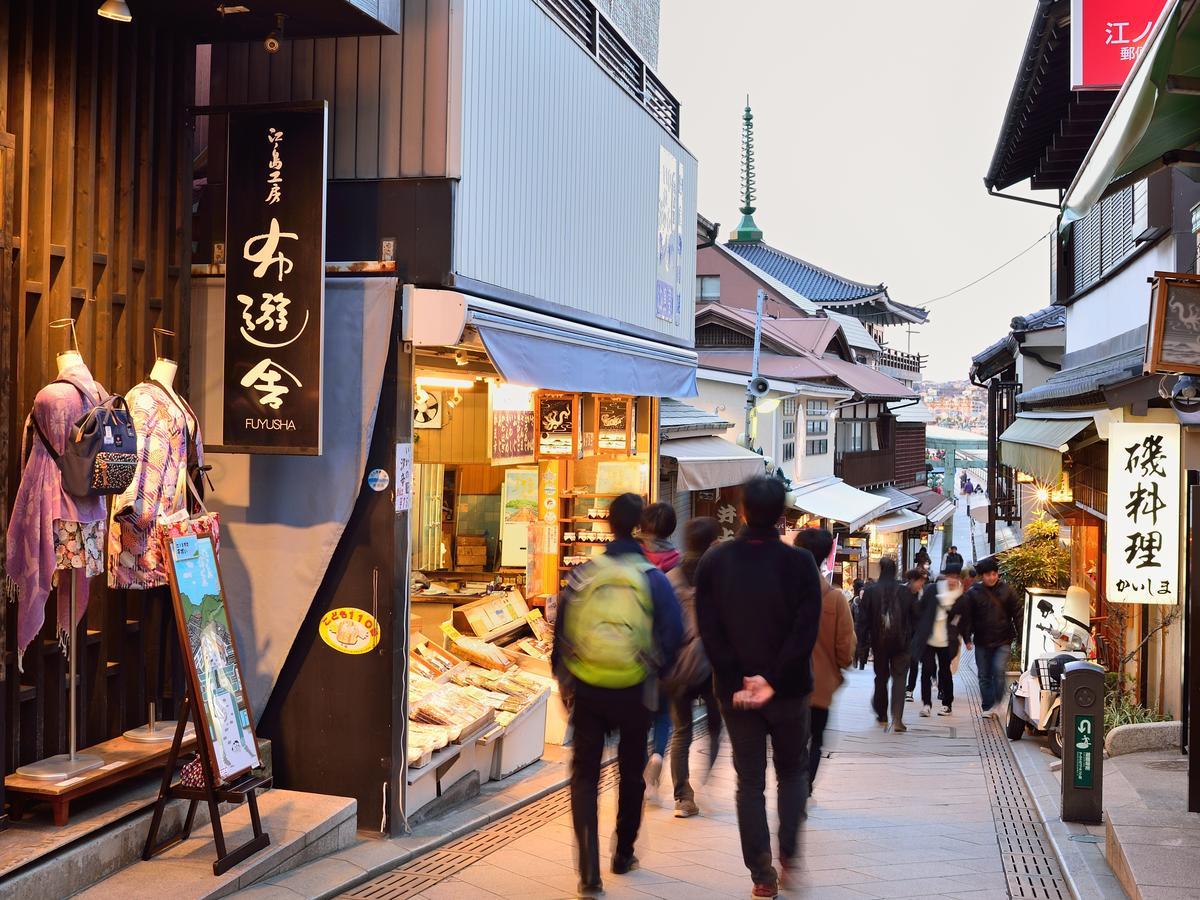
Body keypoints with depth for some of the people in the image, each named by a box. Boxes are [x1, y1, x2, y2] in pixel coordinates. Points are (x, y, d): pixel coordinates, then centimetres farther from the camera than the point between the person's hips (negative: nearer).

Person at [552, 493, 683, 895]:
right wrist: (657, 672, 5)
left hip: (586, 691, 1)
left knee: (584, 775, 8)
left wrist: (563, 680, 12)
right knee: (631, 773, 20)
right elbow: (672, 633, -13)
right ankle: (623, 855, 34)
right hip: (633, 692, 0)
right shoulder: (652, 577, -7)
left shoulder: (583, 574, -2)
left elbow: (560, 629, 1)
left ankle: (589, 872, -3)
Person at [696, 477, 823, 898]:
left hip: (735, 692, 1)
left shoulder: (714, 561, -5)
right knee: (792, 772, 19)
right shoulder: (800, 562, -11)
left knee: (749, 782, 8)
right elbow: (806, 631, -15)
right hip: (789, 690, -1)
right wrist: (774, 681, -12)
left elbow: (709, 631, -8)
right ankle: (788, 854, 9)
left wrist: (737, 682, -8)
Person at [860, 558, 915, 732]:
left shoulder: (870, 591, -7)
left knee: (881, 677, 17)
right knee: (899, 678, 1)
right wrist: (911, 638, 11)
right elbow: (913, 617, 0)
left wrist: (864, 640, 2)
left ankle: (882, 714, 27)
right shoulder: (905, 591, -5)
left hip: (879, 641, 1)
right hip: (901, 641, -1)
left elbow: (865, 618, -5)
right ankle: (897, 718, -12)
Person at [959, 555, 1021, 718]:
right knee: (984, 676, 8)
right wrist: (967, 638, -5)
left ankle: (998, 701, 2)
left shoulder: (1006, 591, 1)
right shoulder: (973, 593, -1)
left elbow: (1017, 613, 4)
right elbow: (966, 617, 0)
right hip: (982, 642, 1)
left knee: (999, 670, -16)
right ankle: (987, 706, 20)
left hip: (1003, 641, -1)